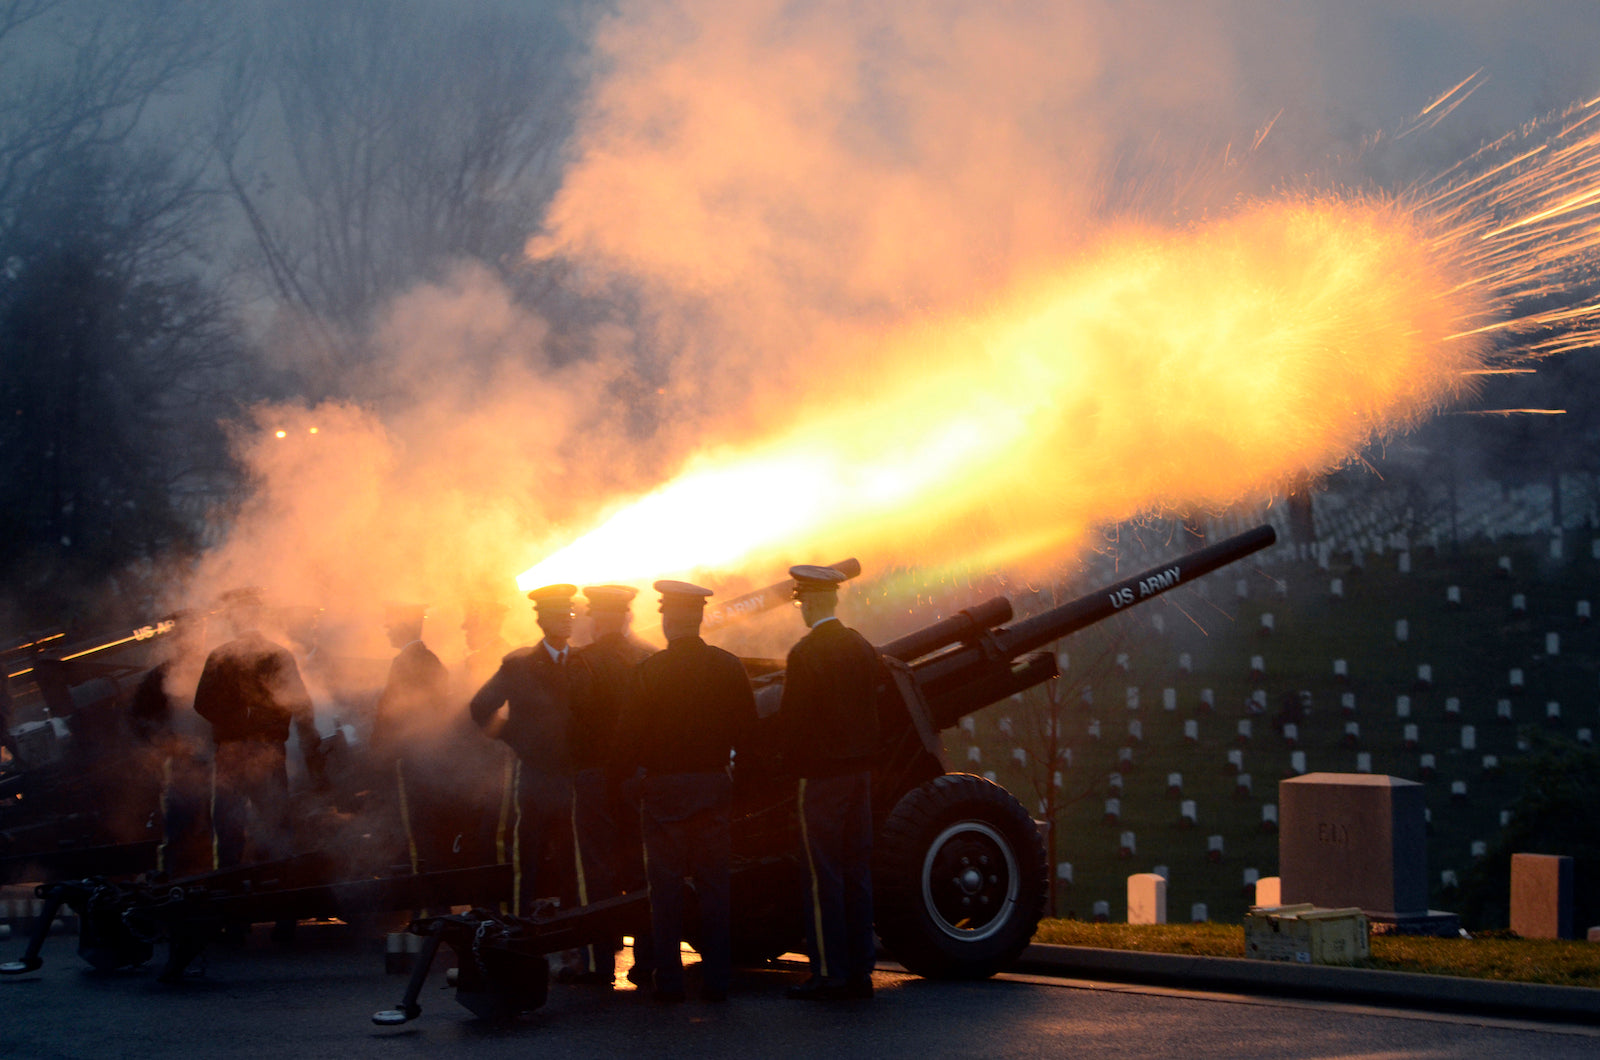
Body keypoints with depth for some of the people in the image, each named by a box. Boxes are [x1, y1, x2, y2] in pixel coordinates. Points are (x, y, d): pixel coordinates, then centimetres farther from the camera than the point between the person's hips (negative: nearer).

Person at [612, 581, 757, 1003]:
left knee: (666, 885, 2)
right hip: (713, 785, 3)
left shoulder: (651, 670, -11)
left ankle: (669, 978, 2)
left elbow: (630, 732, -8)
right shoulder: (729, 667, 0)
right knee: (712, 882, 8)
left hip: (664, 787, -3)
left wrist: (621, 772, 6)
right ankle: (717, 977, 8)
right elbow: (746, 725, 7)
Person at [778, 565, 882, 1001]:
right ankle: (860, 969, 13)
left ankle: (828, 974, -2)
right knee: (857, 870, 10)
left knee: (823, 875, -3)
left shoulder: (805, 654, -14)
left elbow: (792, 720, -14)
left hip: (820, 772, -7)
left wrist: (795, 761, 2)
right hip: (861, 770, 7)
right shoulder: (863, 648, 9)